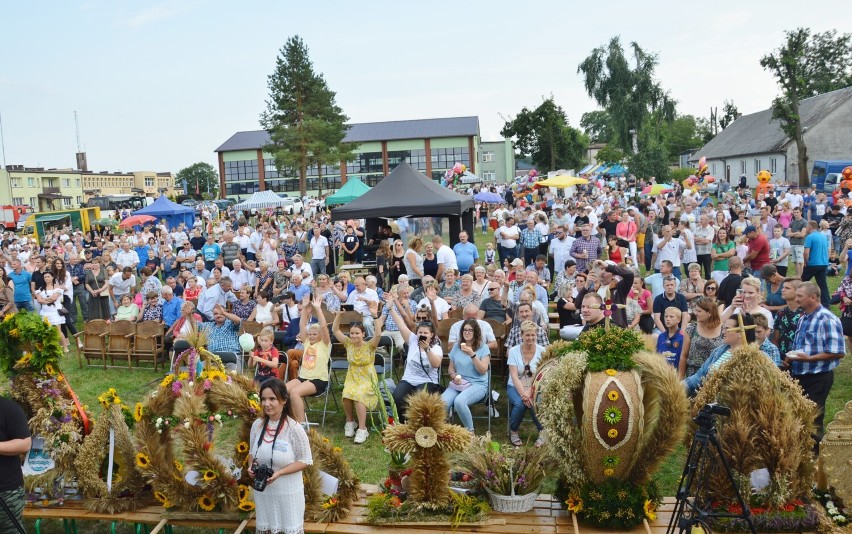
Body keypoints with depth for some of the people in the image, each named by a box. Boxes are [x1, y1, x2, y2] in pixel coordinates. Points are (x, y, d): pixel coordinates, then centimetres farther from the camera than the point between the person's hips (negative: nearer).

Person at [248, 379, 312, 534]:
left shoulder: (294, 428, -18)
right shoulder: (257, 425, -3)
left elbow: (305, 460, -12)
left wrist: (279, 472, -23)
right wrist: (251, 466, -9)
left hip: (288, 492, -4)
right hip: (262, 490, 4)